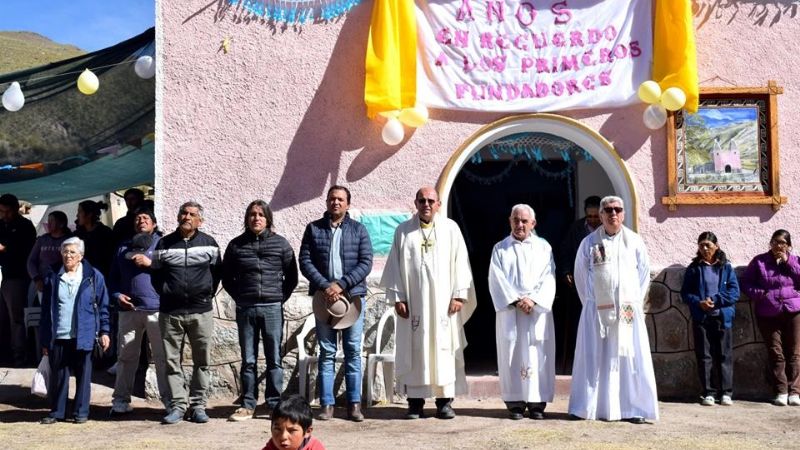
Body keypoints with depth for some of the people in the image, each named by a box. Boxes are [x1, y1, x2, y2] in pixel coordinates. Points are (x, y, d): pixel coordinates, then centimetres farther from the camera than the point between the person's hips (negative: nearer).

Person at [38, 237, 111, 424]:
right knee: (58, 375, 8)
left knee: (83, 375, 5)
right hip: (59, 337, 2)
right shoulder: (53, 279, 9)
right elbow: (46, 310, 10)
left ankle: (81, 412, 15)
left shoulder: (93, 277, 2)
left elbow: (103, 306, 3)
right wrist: (45, 340, 7)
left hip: (84, 336, -2)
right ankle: (56, 412, 19)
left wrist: (104, 331, -4)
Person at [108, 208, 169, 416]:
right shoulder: (123, 248, 18)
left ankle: (169, 398, 8)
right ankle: (121, 400, 14)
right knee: (126, 355, 7)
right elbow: (113, 277, 19)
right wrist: (117, 295, 2)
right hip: (129, 309, 3)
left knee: (162, 356, 0)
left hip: (156, 308, -3)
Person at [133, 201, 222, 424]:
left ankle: (198, 405, 10)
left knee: (202, 361, 2)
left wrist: (208, 293, 7)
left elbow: (217, 271, 12)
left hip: (201, 312, -1)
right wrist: (164, 293, 4)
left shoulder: (209, 243, 5)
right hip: (170, 312, 1)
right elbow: (155, 272, 15)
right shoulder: (164, 243, 8)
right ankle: (177, 405, 9)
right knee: (172, 361, 2)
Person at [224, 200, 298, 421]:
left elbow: (291, 276, 8)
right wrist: (239, 298, 6)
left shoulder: (280, 243, 4)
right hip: (245, 309, 1)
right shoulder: (236, 245, 7)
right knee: (248, 360, 7)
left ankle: (275, 405, 8)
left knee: (274, 359, 2)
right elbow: (226, 278, 14)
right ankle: (247, 405, 14)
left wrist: (281, 298, 2)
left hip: (272, 308, -1)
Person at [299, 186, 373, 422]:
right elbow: (305, 261, 1)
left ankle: (354, 404, 7)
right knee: (326, 352, 2)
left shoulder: (358, 230, 7)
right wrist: (325, 286, -12)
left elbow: (366, 263, -1)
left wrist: (341, 284, -13)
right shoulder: (314, 229, 8)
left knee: (353, 351, 2)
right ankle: (326, 404, 6)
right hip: (324, 297, 0)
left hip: (352, 296, 0)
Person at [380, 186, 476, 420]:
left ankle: (445, 401, 8)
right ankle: (415, 402, 7)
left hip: (443, 301, 0)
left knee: (444, 348, 1)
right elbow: (395, 266, 5)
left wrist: (459, 295, -3)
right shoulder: (403, 231, 6)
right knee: (414, 350, 2)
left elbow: (460, 263, 3)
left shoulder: (450, 229, 5)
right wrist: (397, 297, -1)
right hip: (413, 302, 0)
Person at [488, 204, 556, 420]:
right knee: (512, 353, -2)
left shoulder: (543, 247, 10)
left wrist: (533, 299, -13)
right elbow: (496, 280, 0)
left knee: (538, 354, -3)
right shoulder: (500, 249, 8)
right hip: (509, 311, 0)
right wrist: (515, 301, -11)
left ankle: (537, 402, 3)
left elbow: (548, 279, 1)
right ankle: (515, 403, 3)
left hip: (538, 309, 0)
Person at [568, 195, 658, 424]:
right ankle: (591, 408, 8)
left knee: (630, 358, 0)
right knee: (596, 359, 2)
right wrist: (590, 303, 7)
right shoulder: (589, 243, 2)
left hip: (628, 310, 1)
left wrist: (634, 302, 7)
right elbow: (581, 276, 9)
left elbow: (644, 274, 10)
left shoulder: (635, 242, 4)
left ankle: (633, 409, 5)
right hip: (597, 311, -1)